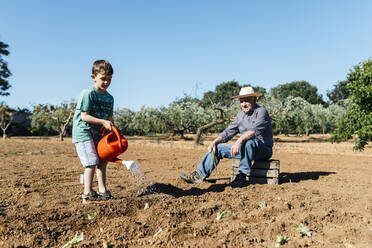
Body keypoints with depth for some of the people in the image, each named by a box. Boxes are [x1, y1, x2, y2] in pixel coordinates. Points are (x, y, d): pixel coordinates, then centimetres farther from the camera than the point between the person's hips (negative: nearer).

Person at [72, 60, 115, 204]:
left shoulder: (109, 98, 7)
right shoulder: (88, 94, -15)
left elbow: (109, 118, 10)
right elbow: (84, 116, -18)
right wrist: (103, 122, -24)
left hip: (97, 134, 8)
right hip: (83, 133, -8)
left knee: (102, 162, 9)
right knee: (91, 163, -11)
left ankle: (102, 192, 20)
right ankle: (88, 195, -1)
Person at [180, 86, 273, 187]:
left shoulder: (261, 112, -12)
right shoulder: (241, 114, 11)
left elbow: (255, 130, -29)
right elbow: (228, 132, 12)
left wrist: (239, 140, -43)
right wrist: (214, 142, -2)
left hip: (263, 149, -7)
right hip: (245, 148, 7)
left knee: (248, 142, -39)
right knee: (217, 148, 0)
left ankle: (242, 176, -29)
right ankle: (199, 175, -1)